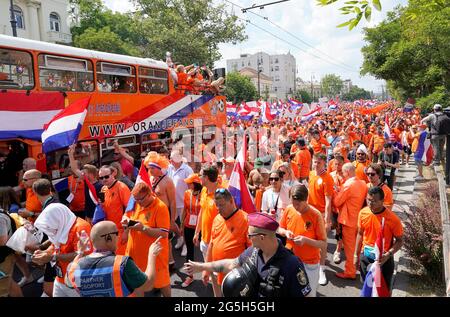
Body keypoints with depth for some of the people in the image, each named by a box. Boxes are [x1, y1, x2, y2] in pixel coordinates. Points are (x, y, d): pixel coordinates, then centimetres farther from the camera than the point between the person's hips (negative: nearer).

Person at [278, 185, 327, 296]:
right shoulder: (288, 210, -6)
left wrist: (306, 240, -28)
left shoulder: (316, 215, -18)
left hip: (309, 264, -3)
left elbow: (324, 244, -13)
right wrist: (285, 232, -12)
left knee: (309, 293, 10)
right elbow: (280, 229, 9)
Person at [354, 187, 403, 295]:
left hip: (383, 259, -3)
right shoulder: (363, 213, -10)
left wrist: (388, 255, -25)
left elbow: (399, 241, -10)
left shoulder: (392, 218, -22)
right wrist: (356, 254, 7)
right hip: (365, 257, 3)